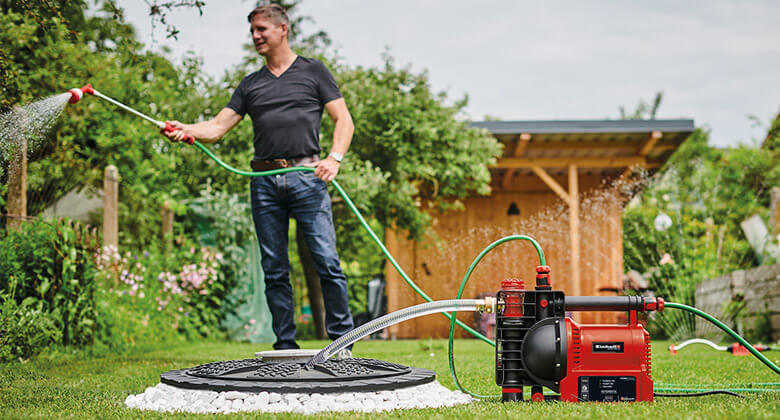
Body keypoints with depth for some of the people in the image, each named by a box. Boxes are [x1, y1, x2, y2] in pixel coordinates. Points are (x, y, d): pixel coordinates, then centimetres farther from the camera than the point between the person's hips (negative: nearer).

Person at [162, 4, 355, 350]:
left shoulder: (313, 71, 11)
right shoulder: (250, 84, 20)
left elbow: (344, 120, 6)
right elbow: (217, 127, 12)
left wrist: (334, 158, -10)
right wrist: (185, 130, -8)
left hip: (306, 177, -4)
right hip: (264, 182, 4)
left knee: (327, 263, -9)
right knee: (274, 271, 3)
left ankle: (342, 343, -1)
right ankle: (286, 348, 10)